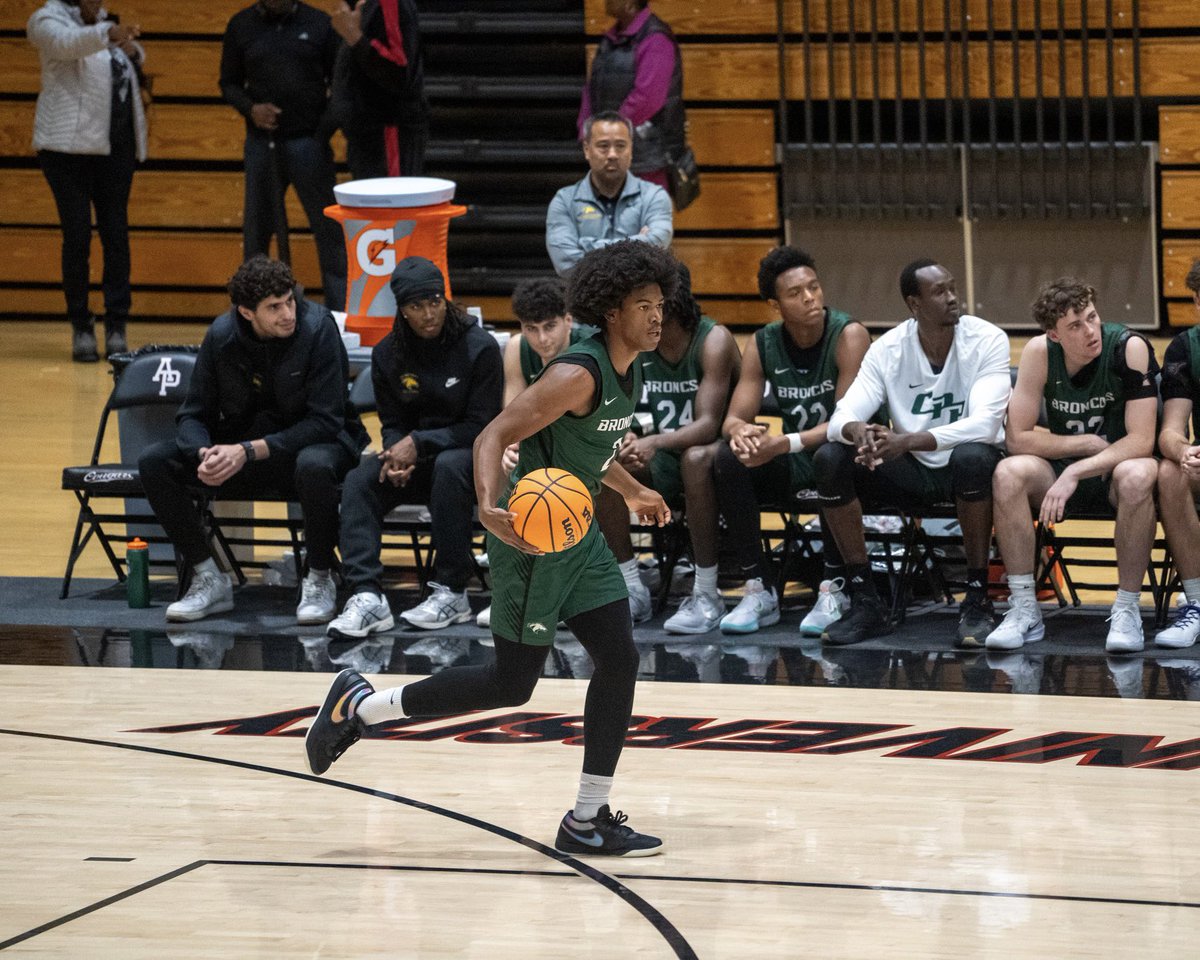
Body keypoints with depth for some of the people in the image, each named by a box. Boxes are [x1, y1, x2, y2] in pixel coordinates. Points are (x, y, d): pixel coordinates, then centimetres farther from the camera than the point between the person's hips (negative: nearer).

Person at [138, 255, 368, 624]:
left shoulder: (317, 327, -20)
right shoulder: (222, 334, -8)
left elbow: (325, 421, -22)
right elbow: (193, 415, -3)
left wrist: (249, 452, -30)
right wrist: (205, 455, -27)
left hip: (310, 442, -4)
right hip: (240, 443, 4)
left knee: (314, 466, -41)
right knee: (154, 463, -15)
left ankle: (319, 580, -17)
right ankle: (208, 579, -4)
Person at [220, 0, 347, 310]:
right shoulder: (241, 26, 5)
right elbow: (229, 83, 10)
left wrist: (324, 130, -7)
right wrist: (250, 108, -10)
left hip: (308, 142, -2)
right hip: (261, 143, 2)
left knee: (328, 227, -5)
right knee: (256, 230, 8)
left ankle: (340, 310, -1)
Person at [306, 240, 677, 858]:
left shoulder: (628, 376, 7)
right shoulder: (579, 374, -23)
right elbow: (495, 436, -27)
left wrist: (632, 493, 37)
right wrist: (489, 507, -43)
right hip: (530, 534, -9)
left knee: (619, 661, -1)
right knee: (512, 683, -2)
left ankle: (588, 820, 5)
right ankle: (359, 706, 14)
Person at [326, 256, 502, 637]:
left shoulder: (479, 347, -12)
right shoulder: (388, 354, 2)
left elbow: (482, 427, -13)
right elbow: (392, 423, 9)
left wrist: (419, 443, -22)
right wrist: (397, 454, -16)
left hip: (472, 455, -4)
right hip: (416, 461, 5)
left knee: (449, 466, -38)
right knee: (359, 481, -22)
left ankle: (452, 594, -30)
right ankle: (367, 597, -32)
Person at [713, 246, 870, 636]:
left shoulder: (848, 335, -15)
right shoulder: (764, 344, 0)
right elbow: (734, 418, -3)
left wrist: (786, 444, -35)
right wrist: (741, 431, -29)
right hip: (794, 470, 5)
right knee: (728, 458, -20)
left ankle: (834, 588, -28)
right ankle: (758, 588, -16)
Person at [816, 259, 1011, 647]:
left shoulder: (987, 340, -15)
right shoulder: (887, 349, -6)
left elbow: (985, 422, -28)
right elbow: (842, 416, -13)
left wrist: (907, 442, -41)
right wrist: (858, 432, -41)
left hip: (968, 466, -3)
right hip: (913, 470, 3)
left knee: (973, 457, -39)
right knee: (830, 459, -20)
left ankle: (977, 601, -26)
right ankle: (865, 603, -14)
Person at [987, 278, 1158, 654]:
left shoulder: (1130, 348, -18)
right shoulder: (1040, 352, -10)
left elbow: (1141, 441, -22)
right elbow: (1018, 439, -9)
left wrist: (1075, 472, -29)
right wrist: (1089, 444, -14)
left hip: (1117, 469, -3)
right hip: (1066, 472, 3)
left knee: (1137, 476, -38)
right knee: (1008, 474, -26)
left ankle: (1127, 609, -25)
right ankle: (1023, 609, -21)